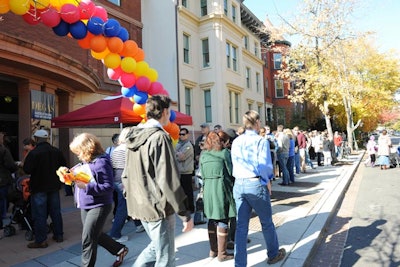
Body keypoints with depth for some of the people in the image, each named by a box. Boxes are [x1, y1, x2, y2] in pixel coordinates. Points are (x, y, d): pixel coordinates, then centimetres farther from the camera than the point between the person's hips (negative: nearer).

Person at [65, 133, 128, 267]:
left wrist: (86, 186, -29)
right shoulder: (85, 162, 6)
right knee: (94, 235, 20)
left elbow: (108, 187, -22)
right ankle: (120, 249, 37)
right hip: (85, 206, 10)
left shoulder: (101, 162, -20)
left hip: (98, 206, -9)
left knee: (87, 239, -3)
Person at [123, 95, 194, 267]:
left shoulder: (134, 136, 7)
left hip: (139, 205, 8)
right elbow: (169, 181, -23)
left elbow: (126, 175, 13)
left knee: (156, 246, 27)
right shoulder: (159, 137, -19)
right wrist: (185, 214, -15)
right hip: (158, 207, -8)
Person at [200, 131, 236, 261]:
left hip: (208, 188, 6)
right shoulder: (224, 152, -6)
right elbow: (231, 171, -4)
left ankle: (213, 250, 26)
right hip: (221, 187, -5)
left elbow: (202, 174, 10)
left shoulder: (203, 154, 9)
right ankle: (222, 253, 11)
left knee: (212, 219, 15)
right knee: (223, 220, 3)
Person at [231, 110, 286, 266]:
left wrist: (240, 178, 11)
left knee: (241, 225, 9)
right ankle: (273, 255, 37)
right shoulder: (261, 141, -10)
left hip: (238, 184, 5)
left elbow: (234, 163, 4)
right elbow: (264, 165, -14)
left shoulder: (236, 142, 6)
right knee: (266, 222, 17)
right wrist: (267, 181, 1)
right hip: (256, 184, -4)